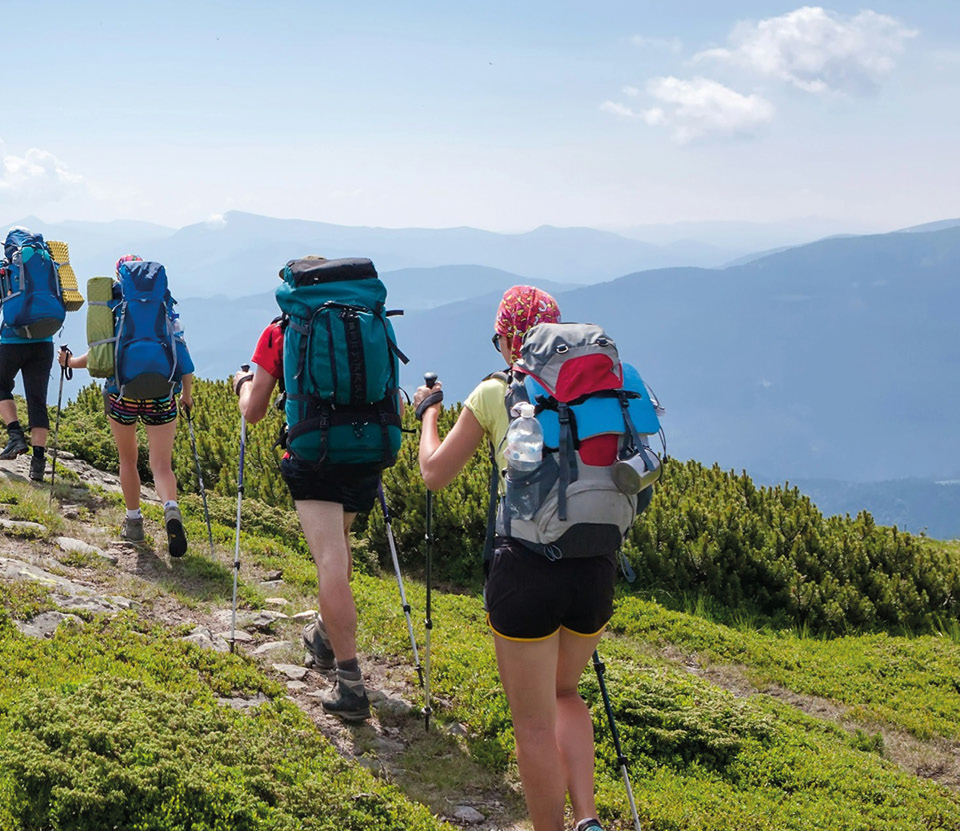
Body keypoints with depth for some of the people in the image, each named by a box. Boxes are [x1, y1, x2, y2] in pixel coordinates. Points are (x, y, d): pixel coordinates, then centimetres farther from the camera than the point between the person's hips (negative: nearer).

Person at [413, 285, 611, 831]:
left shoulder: (494, 394, 0)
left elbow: (435, 473, 9)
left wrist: (429, 412, 25)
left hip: (527, 568, -4)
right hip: (595, 568, 4)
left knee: (535, 724, 10)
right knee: (564, 692, 26)